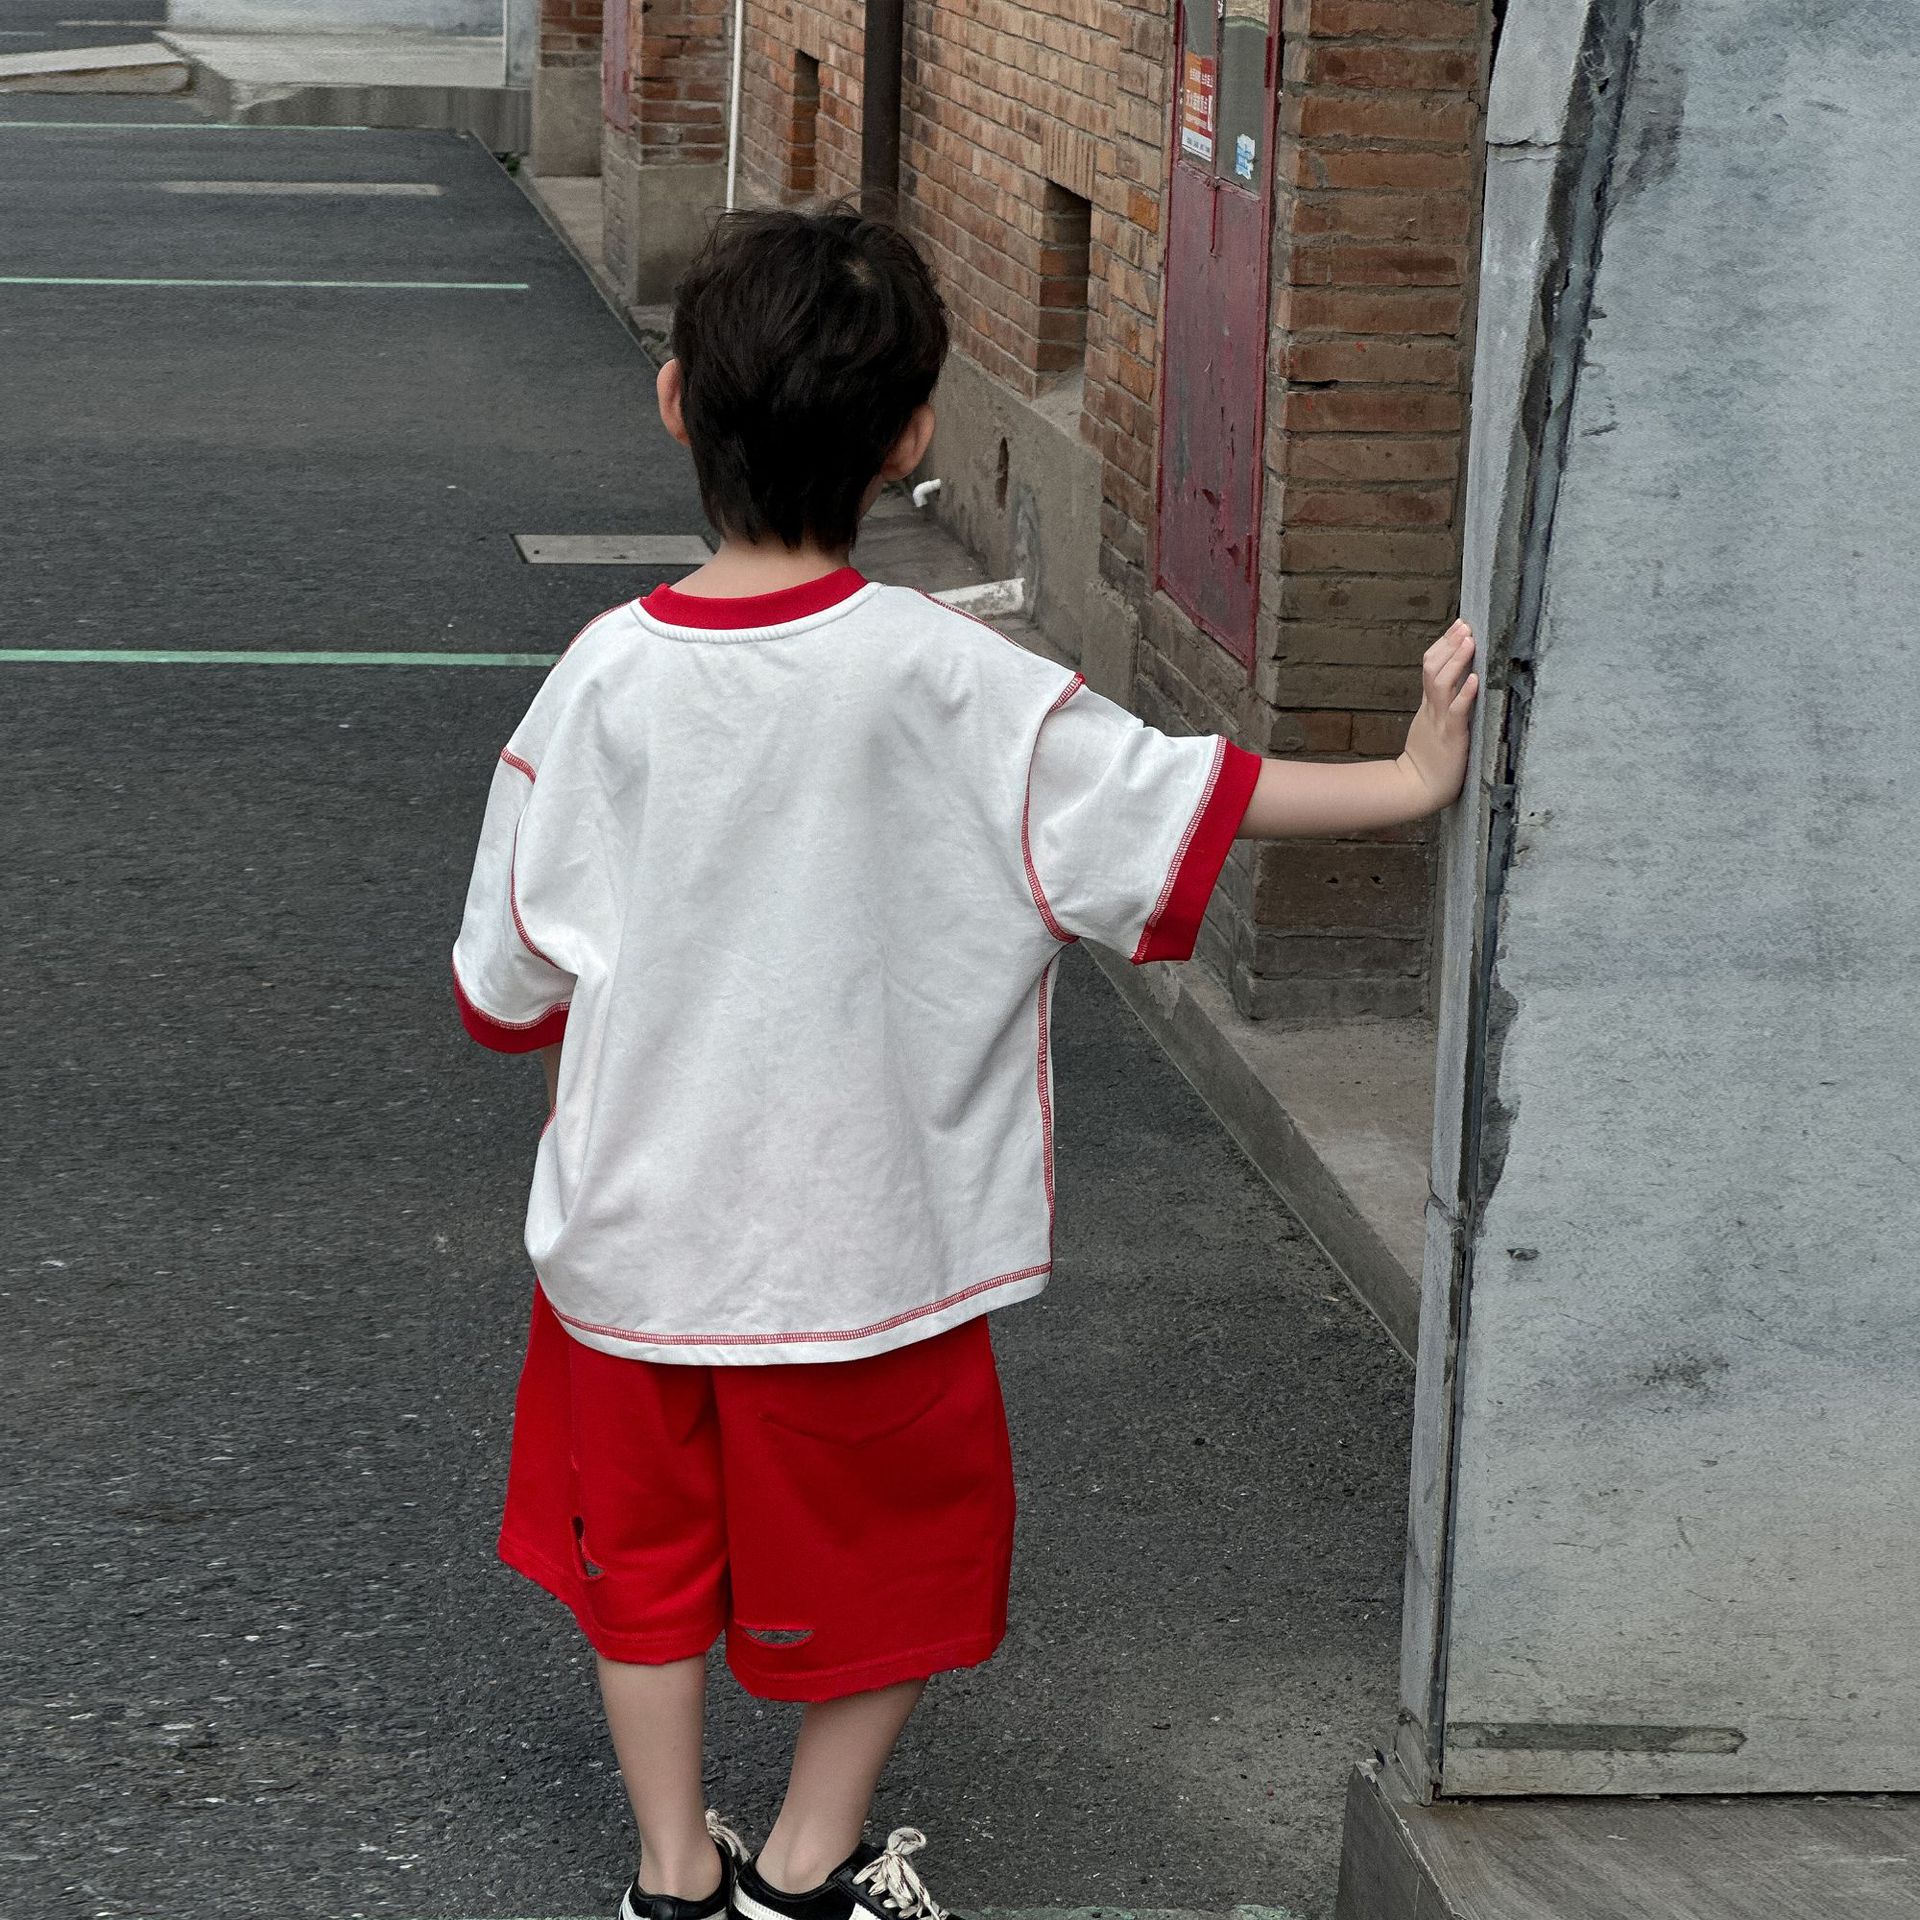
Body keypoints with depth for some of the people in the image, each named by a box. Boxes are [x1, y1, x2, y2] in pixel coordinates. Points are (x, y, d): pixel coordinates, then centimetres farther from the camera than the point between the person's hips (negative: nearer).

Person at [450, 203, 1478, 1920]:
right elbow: (1168, 802, -13)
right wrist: (1412, 781, -3)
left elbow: (508, 978, -4)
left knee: (650, 1530, 20)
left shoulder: (607, 678, -12)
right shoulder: (939, 680, -18)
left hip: (637, 1222, 2)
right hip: (861, 1237, -2)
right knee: (892, 1539, 19)